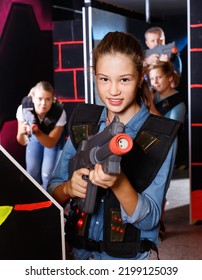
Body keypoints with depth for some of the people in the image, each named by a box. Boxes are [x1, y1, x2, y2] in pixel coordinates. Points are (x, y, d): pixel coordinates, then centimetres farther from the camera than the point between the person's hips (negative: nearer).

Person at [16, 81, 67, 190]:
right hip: (34, 137, 2)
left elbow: (50, 143, -27)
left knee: (47, 174, -9)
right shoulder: (24, 108, -32)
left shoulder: (59, 113, -37)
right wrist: (21, 133, -47)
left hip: (54, 139, -2)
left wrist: (37, 132, -46)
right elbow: (22, 142, -23)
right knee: (32, 172, 4)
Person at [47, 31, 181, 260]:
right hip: (78, 251, 4)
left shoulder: (161, 136, -9)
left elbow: (149, 219, -10)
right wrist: (69, 188, -17)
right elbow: (53, 190, 4)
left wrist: (119, 183, -28)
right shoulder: (83, 122, 0)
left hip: (129, 257, -3)